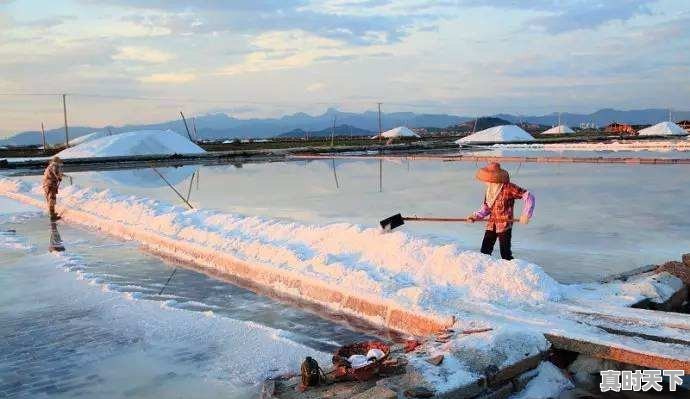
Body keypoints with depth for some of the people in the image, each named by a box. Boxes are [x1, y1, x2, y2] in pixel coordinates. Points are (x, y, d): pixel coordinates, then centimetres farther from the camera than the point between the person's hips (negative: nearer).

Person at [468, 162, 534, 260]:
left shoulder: (509, 188, -13)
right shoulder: (489, 189, 9)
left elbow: (528, 197, -12)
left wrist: (526, 214, -18)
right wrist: (476, 216, 2)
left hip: (505, 225, -6)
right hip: (491, 225, 7)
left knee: (505, 253, -3)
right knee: (484, 252, 6)